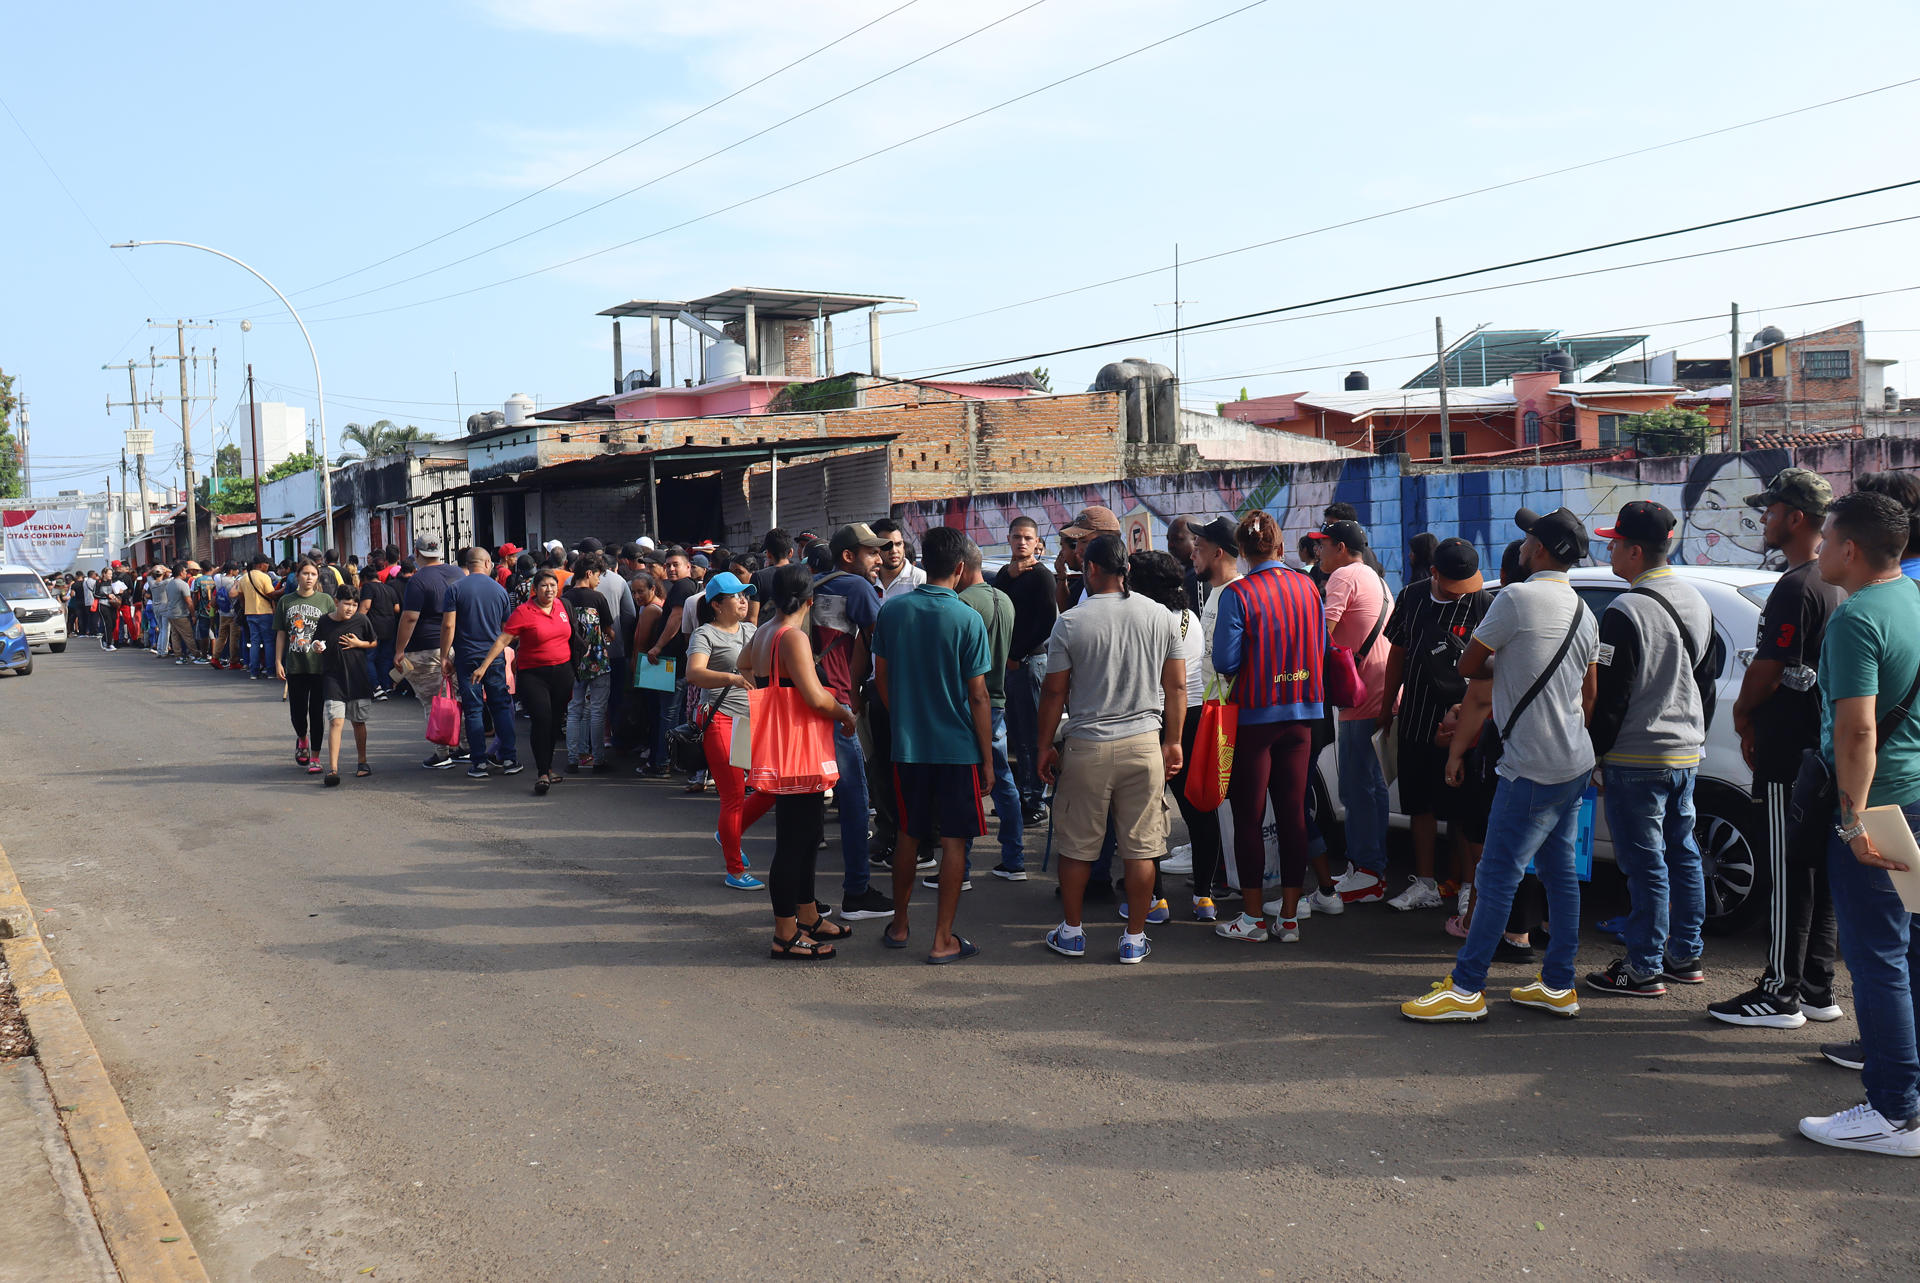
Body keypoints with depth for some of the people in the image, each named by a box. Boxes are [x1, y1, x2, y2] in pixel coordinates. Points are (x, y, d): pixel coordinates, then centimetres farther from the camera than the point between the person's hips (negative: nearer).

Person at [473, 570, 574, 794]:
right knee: (542, 720, -15)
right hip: (533, 674, -5)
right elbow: (502, 640, -9)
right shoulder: (523, 612, -8)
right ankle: (543, 774, -12)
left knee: (555, 721, 8)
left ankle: (548, 767, 22)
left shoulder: (562, 606, 8)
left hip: (562, 672, 5)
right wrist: (484, 665, -14)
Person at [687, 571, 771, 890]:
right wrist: (733, 678, -37)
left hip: (753, 719, 7)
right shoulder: (705, 634, -5)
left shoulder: (751, 631, 17)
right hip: (721, 720, -7)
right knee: (734, 796, -5)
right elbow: (693, 673, -22)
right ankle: (735, 872, 8)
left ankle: (728, 832, 28)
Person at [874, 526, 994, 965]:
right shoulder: (967, 620, -12)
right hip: (958, 747, -4)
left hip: (907, 744, 4)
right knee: (954, 839, 5)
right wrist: (988, 759, -2)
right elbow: (977, 697, -10)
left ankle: (899, 926, 28)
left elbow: (881, 676, 7)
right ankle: (943, 940, 8)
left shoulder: (892, 610, -2)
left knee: (908, 834, 17)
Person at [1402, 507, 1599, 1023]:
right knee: (1559, 871, 12)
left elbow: (1467, 667, -7)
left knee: (1498, 874, -6)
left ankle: (1466, 989, -2)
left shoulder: (1517, 598, -14)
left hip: (1533, 767, -9)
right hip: (1575, 761, 9)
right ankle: (1558, 986, 17)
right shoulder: (1583, 612, 13)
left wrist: (1500, 663, 14)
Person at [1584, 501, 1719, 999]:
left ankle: (1644, 969, 4)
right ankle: (1686, 957, 24)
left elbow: (1608, 696, -17)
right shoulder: (1697, 603, 10)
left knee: (1645, 863, -3)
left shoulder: (1625, 612, -18)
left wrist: (1594, 752, -8)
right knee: (1682, 854, 15)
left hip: (1636, 758, -9)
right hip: (1687, 753, 9)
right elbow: (1707, 681, 18)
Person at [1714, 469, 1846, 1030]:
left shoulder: (1795, 587, -17)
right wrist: (1757, 723, 19)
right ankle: (1817, 990, 20)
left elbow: (1768, 669, -18)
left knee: (1788, 874, -4)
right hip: (1823, 747, 10)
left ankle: (1780, 994, 2)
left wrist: (1742, 714, 1)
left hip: (1789, 752, -10)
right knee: (1817, 871, 13)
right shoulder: (1836, 584, 14)